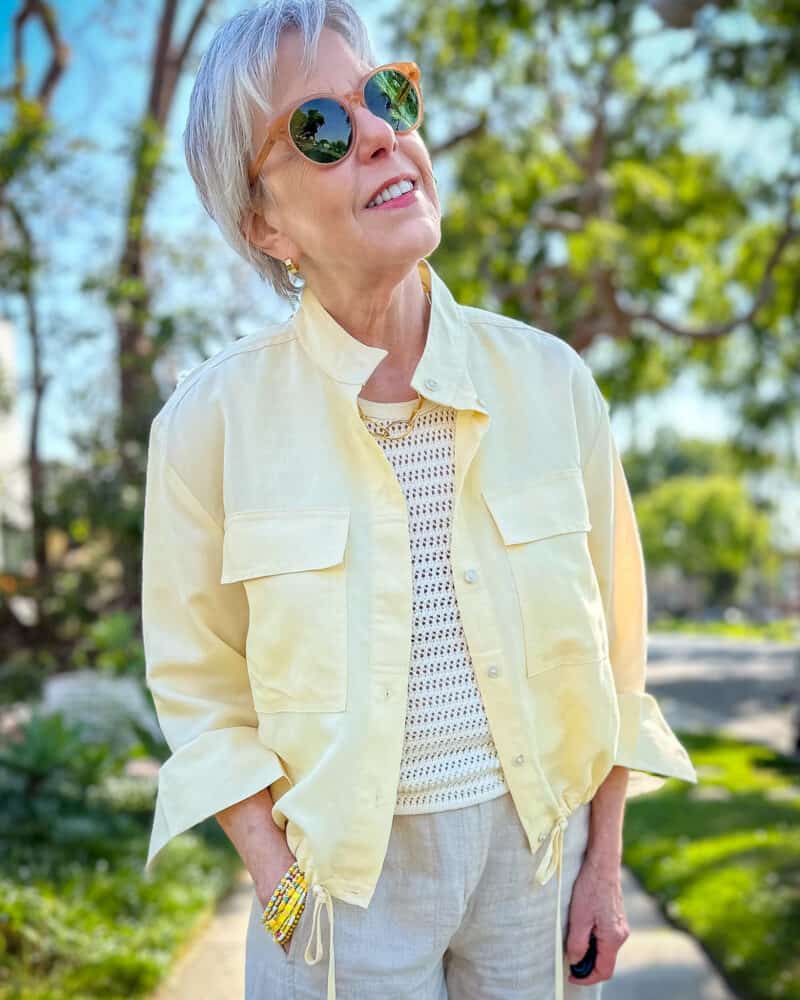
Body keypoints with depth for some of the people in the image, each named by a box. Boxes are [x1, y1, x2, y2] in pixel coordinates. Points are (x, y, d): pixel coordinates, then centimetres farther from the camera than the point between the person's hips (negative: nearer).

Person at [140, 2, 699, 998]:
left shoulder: (549, 380, -6)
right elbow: (198, 685, -3)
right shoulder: (211, 420, -11)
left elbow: (610, 648, 2)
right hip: (338, 869, -2)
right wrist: (284, 896, -8)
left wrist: (604, 865, 3)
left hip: (537, 845, 2)